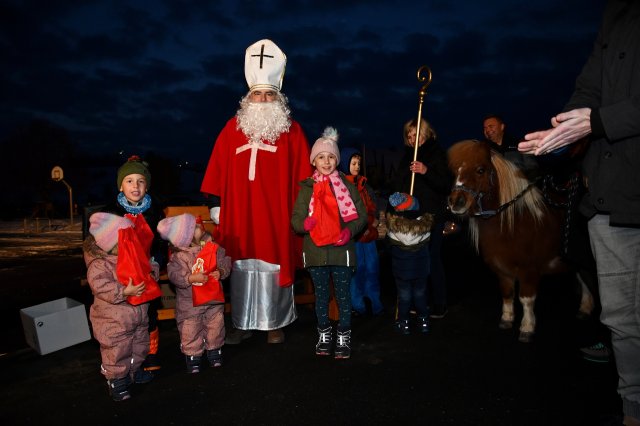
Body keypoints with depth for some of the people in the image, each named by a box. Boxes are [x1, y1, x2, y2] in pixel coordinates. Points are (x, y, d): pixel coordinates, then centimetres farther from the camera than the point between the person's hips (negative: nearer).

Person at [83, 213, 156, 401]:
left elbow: (150, 265, 10)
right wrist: (125, 292, -36)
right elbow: (101, 287, -29)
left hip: (138, 317, 7)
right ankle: (117, 381, 24)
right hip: (115, 322, -7)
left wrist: (152, 273, -13)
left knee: (139, 347, 23)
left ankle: (134, 370, 45)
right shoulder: (98, 265, -19)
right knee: (117, 352, 5)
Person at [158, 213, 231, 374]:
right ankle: (193, 356, 28)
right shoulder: (179, 256, -16)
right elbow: (174, 275, -21)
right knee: (191, 331, 8)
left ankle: (214, 351, 37)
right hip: (190, 302, -3)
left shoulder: (213, 247, -6)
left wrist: (221, 272, -20)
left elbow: (225, 262, -1)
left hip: (214, 300, 3)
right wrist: (192, 278, -31)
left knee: (215, 327, 16)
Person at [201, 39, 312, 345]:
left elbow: (302, 176, 0)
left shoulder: (292, 131, 3)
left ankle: (275, 323, 23)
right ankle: (241, 324, 23)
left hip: (276, 215, -1)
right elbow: (218, 172, 6)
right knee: (242, 270, 8)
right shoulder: (233, 128, 7)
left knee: (275, 268, 6)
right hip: (240, 214, 2)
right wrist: (216, 205, 4)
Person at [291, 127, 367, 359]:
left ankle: (343, 337, 21)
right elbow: (295, 218, 3)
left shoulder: (347, 186, 2)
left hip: (341, 250, -1)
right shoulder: (306, 188, 4)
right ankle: (324, 335, 30)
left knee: (343, 294, 6)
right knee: (321, 295, 14)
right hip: (316, 251, 1)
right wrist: (305, 223, -19)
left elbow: (361, 216, 4)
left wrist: (350, 230, -14)